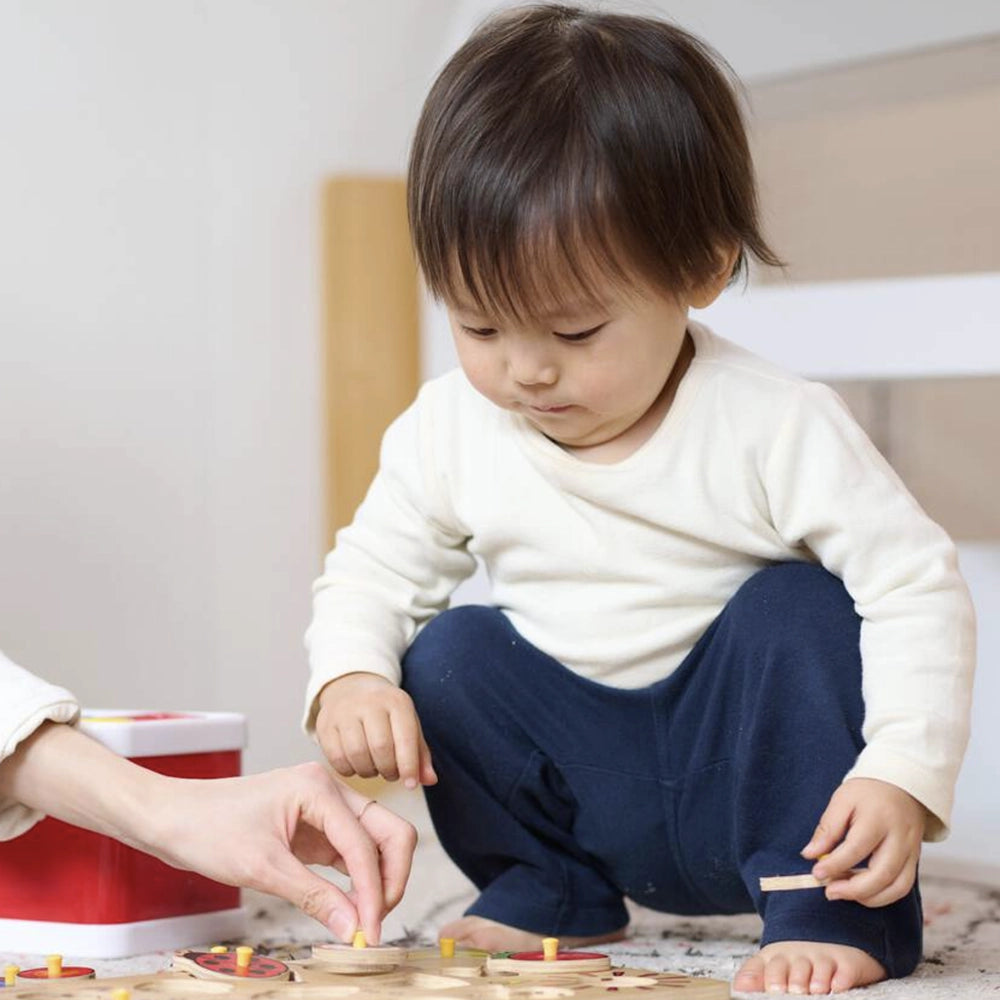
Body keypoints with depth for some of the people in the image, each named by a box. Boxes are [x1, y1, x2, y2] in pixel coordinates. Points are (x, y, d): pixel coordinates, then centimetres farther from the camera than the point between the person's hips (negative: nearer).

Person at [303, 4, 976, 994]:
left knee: (798, 608, -27)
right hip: (585, 793, 4)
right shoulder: (448, 430, -8)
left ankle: (832, 913, -17)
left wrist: (899, 775, -32)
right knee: (450, 653, -17)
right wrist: (347, 678, -20)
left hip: (743, 767, -3)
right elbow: (371, 573, 3)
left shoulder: (775, 428, -20)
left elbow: (917, 590, -19)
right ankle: (546, 892, 3)